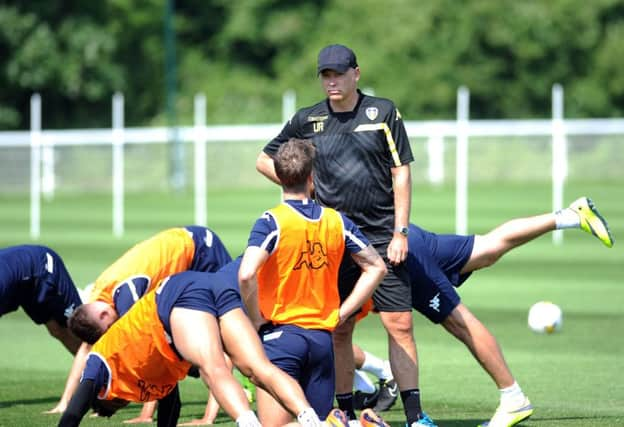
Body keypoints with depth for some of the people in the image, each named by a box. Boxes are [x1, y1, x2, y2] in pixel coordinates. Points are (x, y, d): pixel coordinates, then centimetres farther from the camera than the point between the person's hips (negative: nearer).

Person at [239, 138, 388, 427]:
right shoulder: (336, 221, 6)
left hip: (280, 334, -5)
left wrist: (256, 320, -9)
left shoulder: (272, 222, -9)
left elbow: (246, 275, -24)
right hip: (323, 338, 5)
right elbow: (376, 267, 15)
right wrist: (340, 313, 14)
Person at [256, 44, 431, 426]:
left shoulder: (383, 112, 2)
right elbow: (265, 161, 19)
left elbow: (401, 172, 1)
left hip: (382, 238, -2)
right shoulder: (308, 120, 7)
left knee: (400, 324, -7)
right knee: (339, 330, 3)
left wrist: (400, 232, -6)